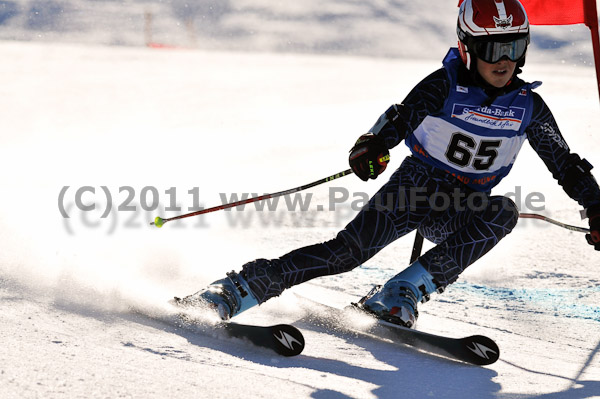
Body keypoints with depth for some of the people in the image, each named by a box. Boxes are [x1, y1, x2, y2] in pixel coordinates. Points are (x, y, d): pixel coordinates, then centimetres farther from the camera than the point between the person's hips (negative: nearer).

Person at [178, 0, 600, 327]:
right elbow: (403, 116, -26)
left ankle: (404, 291, -31)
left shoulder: (528, 106, -3)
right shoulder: (446, 86, -12)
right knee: (350, 250, -22)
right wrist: (374, 146, -47)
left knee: (504, 212, -31)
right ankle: (234, 291, -20)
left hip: (462, 211, 3)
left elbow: (565, 164, 7)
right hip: (415, 186, -3)